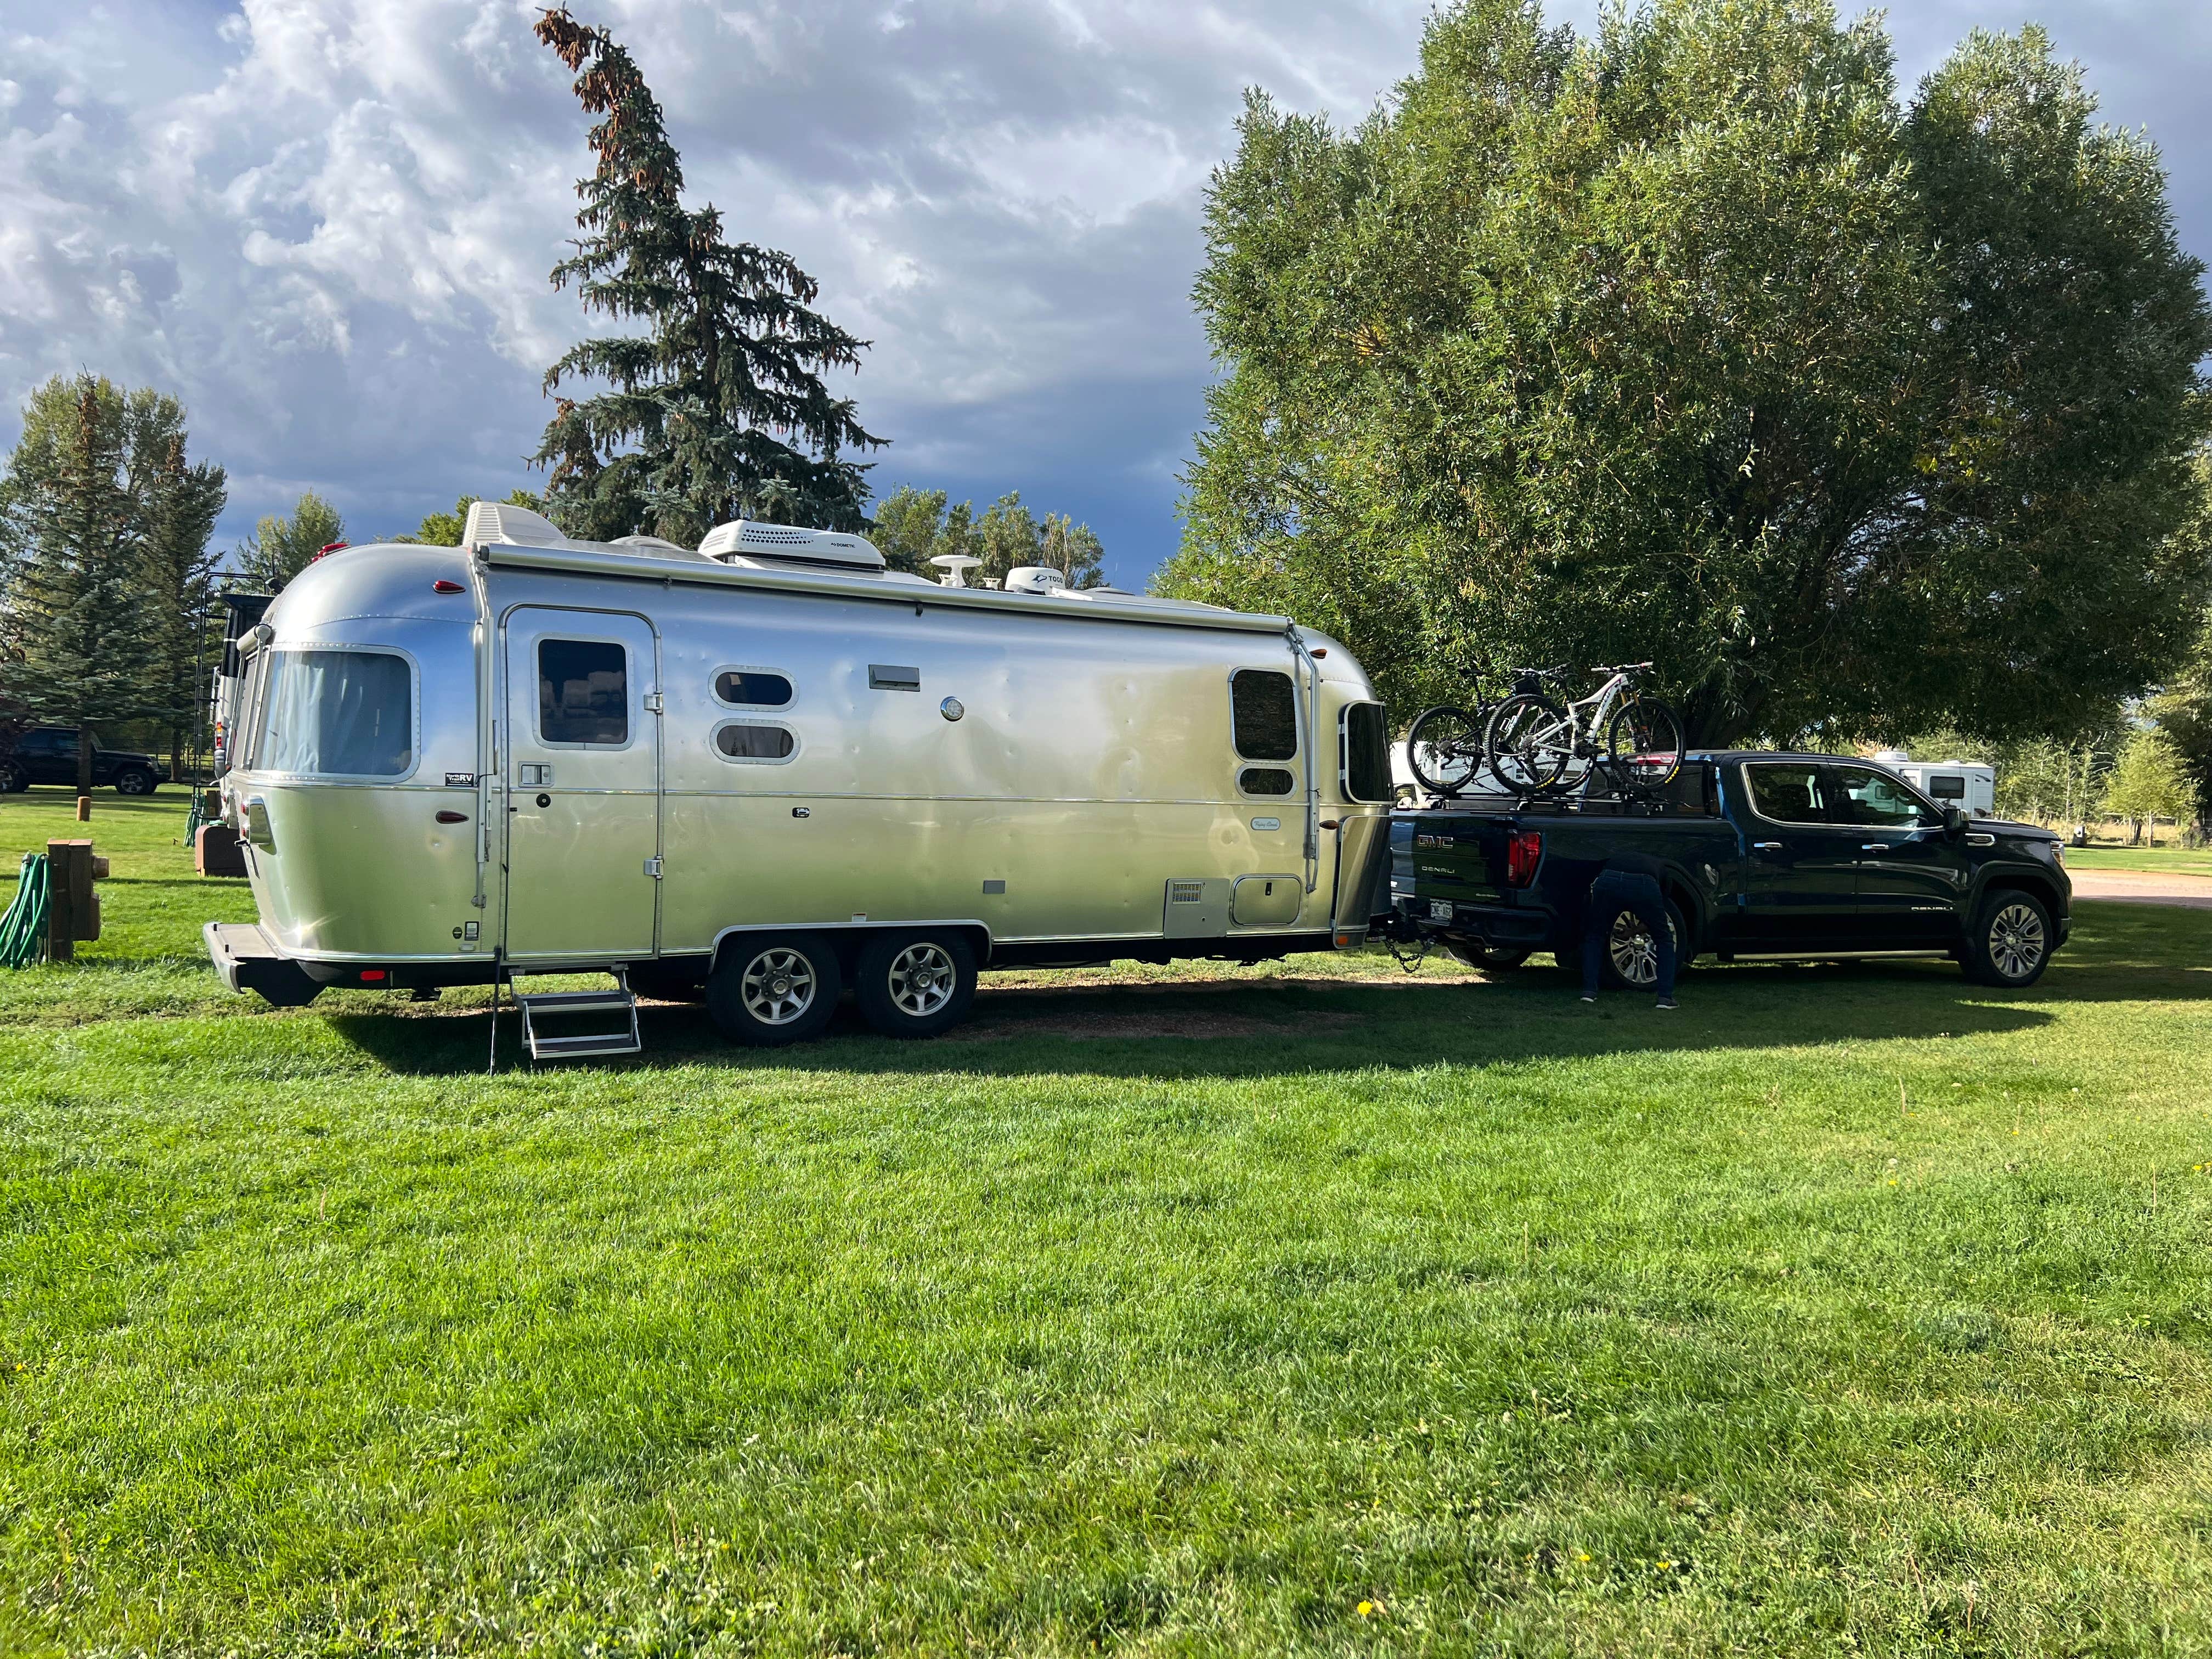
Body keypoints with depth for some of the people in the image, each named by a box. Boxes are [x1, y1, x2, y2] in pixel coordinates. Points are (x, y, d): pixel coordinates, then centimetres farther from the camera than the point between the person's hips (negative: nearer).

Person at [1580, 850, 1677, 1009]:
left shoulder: (1615, 859, 43)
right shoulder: (1659, 867, 40)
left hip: (1608, 882, 1)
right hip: (1643, 886, -1)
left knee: (1594, 937, 25)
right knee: (1664, 940, 22)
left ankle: (1589, 990, 15)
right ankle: (1666, 997, 15)